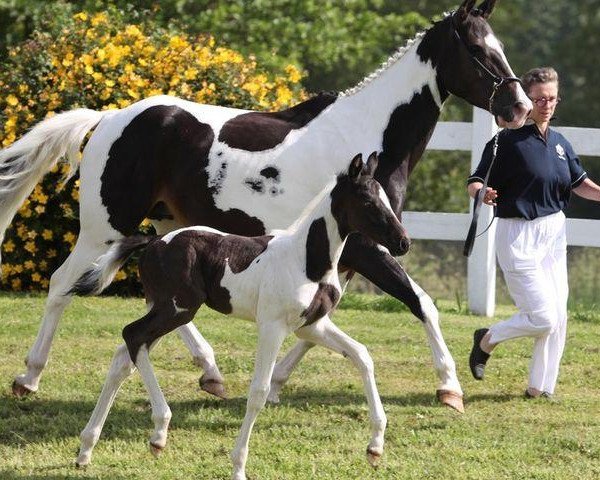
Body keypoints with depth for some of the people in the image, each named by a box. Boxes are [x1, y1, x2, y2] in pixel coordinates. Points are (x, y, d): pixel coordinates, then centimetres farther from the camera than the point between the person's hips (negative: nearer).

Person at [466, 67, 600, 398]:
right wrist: (482, 193, -37)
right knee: (543, 318, -11)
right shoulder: (508, 141, -12)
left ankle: (540, 388, 18)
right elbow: (475, 183, -15)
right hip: (518, 236, -7)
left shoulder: (560, 144, 9)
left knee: (558, 318, 6)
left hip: (553, 233, 7)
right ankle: (487, 340, 14)